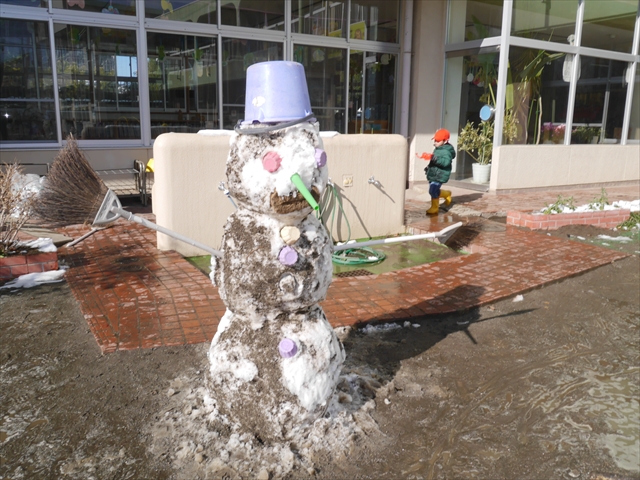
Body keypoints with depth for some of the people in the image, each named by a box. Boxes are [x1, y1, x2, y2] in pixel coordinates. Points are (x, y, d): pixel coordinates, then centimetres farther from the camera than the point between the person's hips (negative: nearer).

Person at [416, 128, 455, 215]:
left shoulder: (447, 151, -17)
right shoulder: (438, 149, 14)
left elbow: (446, 162, -34)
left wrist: (433, 158, -42)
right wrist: (428, 167, 25)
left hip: (440, 175, -10)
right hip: (433, 173, 10)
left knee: (433, 191, -14)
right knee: (433, 191, 16)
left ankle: (434, 208, 2)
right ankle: (447, 194, 39)